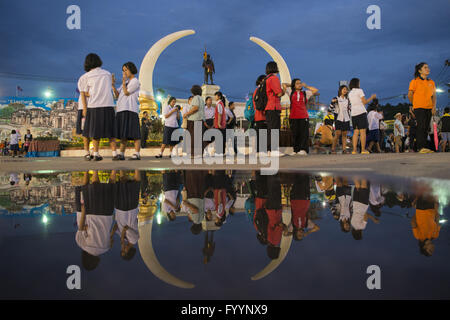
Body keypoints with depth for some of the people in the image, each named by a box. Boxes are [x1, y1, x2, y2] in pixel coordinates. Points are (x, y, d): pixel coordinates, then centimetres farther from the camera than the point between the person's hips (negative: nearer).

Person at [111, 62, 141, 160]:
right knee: (123, 134, 5)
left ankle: (137, 154, -9)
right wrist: (113, 85, 4)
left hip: (130, 110, -7)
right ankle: (121, 154, 5)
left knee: (134, 133, -9)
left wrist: (123, 81, -3)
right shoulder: (125, 83, 25)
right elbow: (117, 96, 16)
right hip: (121, 110, 7)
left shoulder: (135, 81, 3)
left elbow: (126, 93, -6)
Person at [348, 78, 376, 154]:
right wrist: (372, 97, 9)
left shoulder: (350, 93, 16)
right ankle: (363, 149, -8)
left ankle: (354, 149, -1)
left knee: (356, 132, 6)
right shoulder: (359, 90, -3)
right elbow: (365, 102, -5)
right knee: (363, 131, -5)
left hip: (353, 113, 6)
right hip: (361, 112, -6)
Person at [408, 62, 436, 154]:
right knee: (421, 126, -13)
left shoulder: (431, 82, 15)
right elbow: (410, 95, 0)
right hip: (419, 108, -5)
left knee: (426, 128, 4)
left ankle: (423, 147, 7)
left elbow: (434, 96, 14)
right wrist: (415, 105, 6)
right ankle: (421, 147, -15)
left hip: (429, 108, 5)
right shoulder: (415, 81, -1)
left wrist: (434, 106, 2)